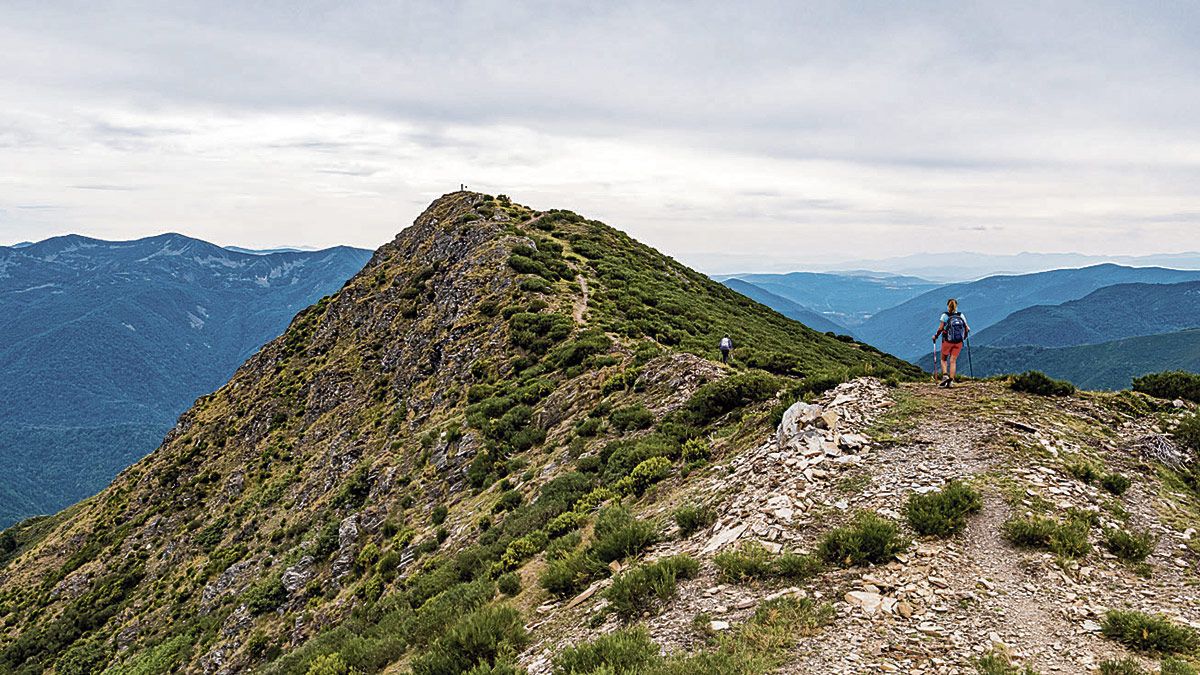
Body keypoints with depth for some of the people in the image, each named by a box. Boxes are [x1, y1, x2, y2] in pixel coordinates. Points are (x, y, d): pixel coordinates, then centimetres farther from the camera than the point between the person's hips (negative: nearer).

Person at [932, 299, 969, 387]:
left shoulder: (945, 315, -5)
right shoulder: (961, 315, 4)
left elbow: (940, 328, -12)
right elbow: (966, 328, 3)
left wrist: (935, 336, 3)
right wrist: (965, 337, 21)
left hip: (947, 341, -2)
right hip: (959, 342, 2)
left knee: (944, 359, 15)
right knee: (953, 361, 6)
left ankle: (945, 376, -5)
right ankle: (951, 381, 0)